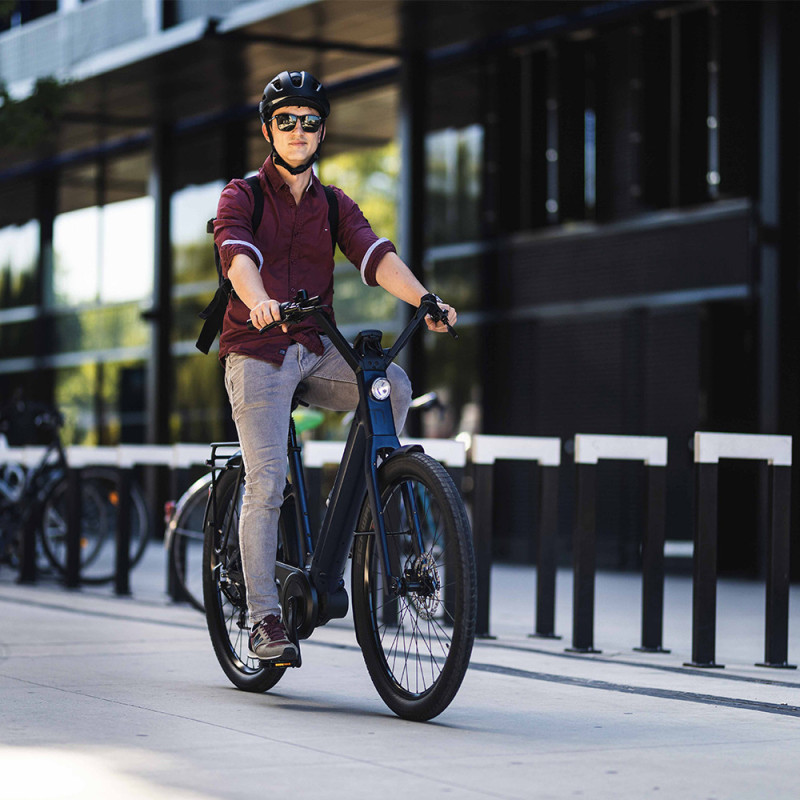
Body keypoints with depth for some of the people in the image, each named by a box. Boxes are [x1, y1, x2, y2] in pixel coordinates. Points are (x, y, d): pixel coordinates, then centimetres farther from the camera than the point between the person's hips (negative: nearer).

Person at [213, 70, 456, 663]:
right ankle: (264, 619, -9)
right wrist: (259, 301, -42)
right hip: (256, 352, -4)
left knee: (393, 385, -22)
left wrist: (424, 299, -26)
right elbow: (237, 254, -20)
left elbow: (375, 254, -6)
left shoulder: (335, 206, 12)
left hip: (313, 352, 4)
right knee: (266, 482, -14)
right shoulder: (242, 196, 1)